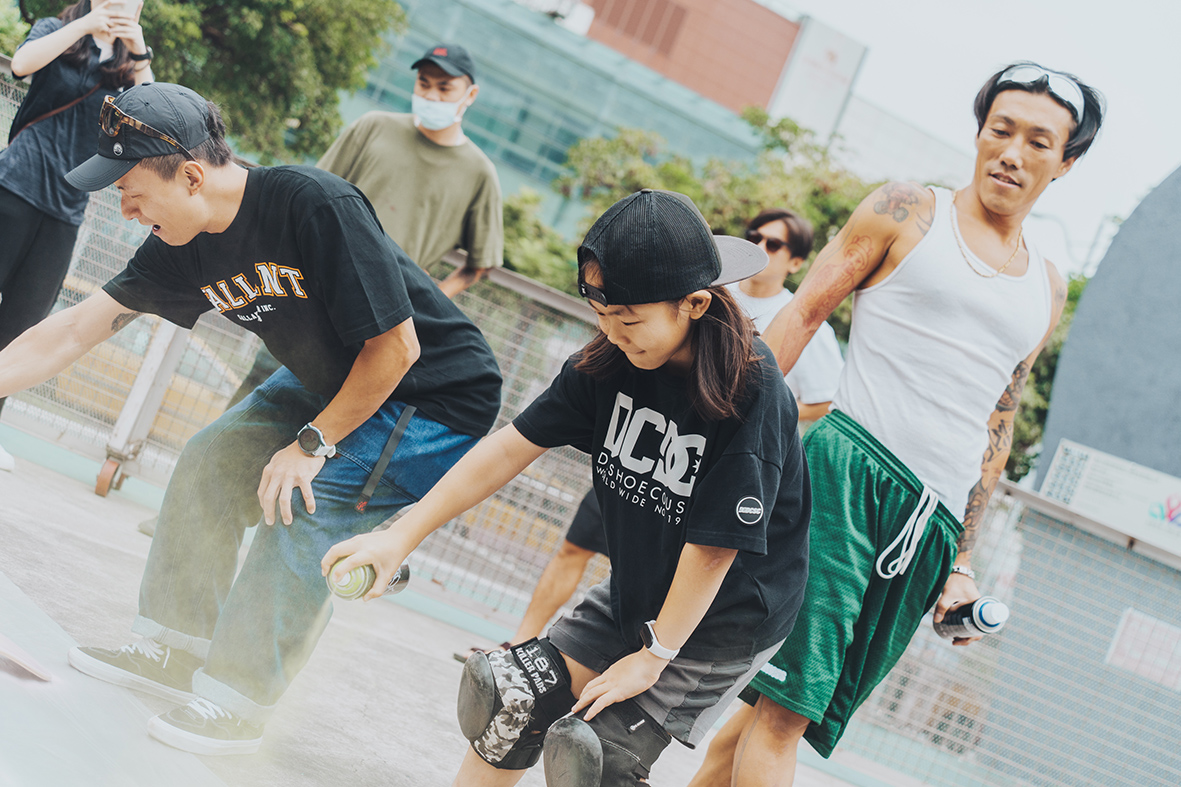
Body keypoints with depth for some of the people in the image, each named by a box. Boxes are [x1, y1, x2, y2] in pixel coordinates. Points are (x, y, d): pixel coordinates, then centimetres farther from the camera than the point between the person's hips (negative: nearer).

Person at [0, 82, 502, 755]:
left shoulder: (316, 206, -32)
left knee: (303, 516, -19)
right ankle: (176, 652, 18)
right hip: (327, 380, 8)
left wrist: (314, 444, -19)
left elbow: (395, 347, -27)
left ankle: (236, 704, -4)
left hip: (441, 403, -8)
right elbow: (75, 332, -3)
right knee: (213, 462, 5)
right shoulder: (183, 246, -8)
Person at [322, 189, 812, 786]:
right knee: (515, 698, 1)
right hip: (633, 596, 6)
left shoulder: (753, 395, -27)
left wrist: (653, 657, -16)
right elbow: (514, 447, -6)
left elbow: (714, 546, -23)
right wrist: (401, 535, -7)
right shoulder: (610, 361, -10)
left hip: (723, 623, -6)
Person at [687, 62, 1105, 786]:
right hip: (852, 469, -4)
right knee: (786, 703, -15)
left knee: (785, 702, 2)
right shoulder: (908, 213, 7)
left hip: (937, 522, 4)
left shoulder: (1047, 290, 19)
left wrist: (962, 561, 18)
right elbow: (803, 313, 4)